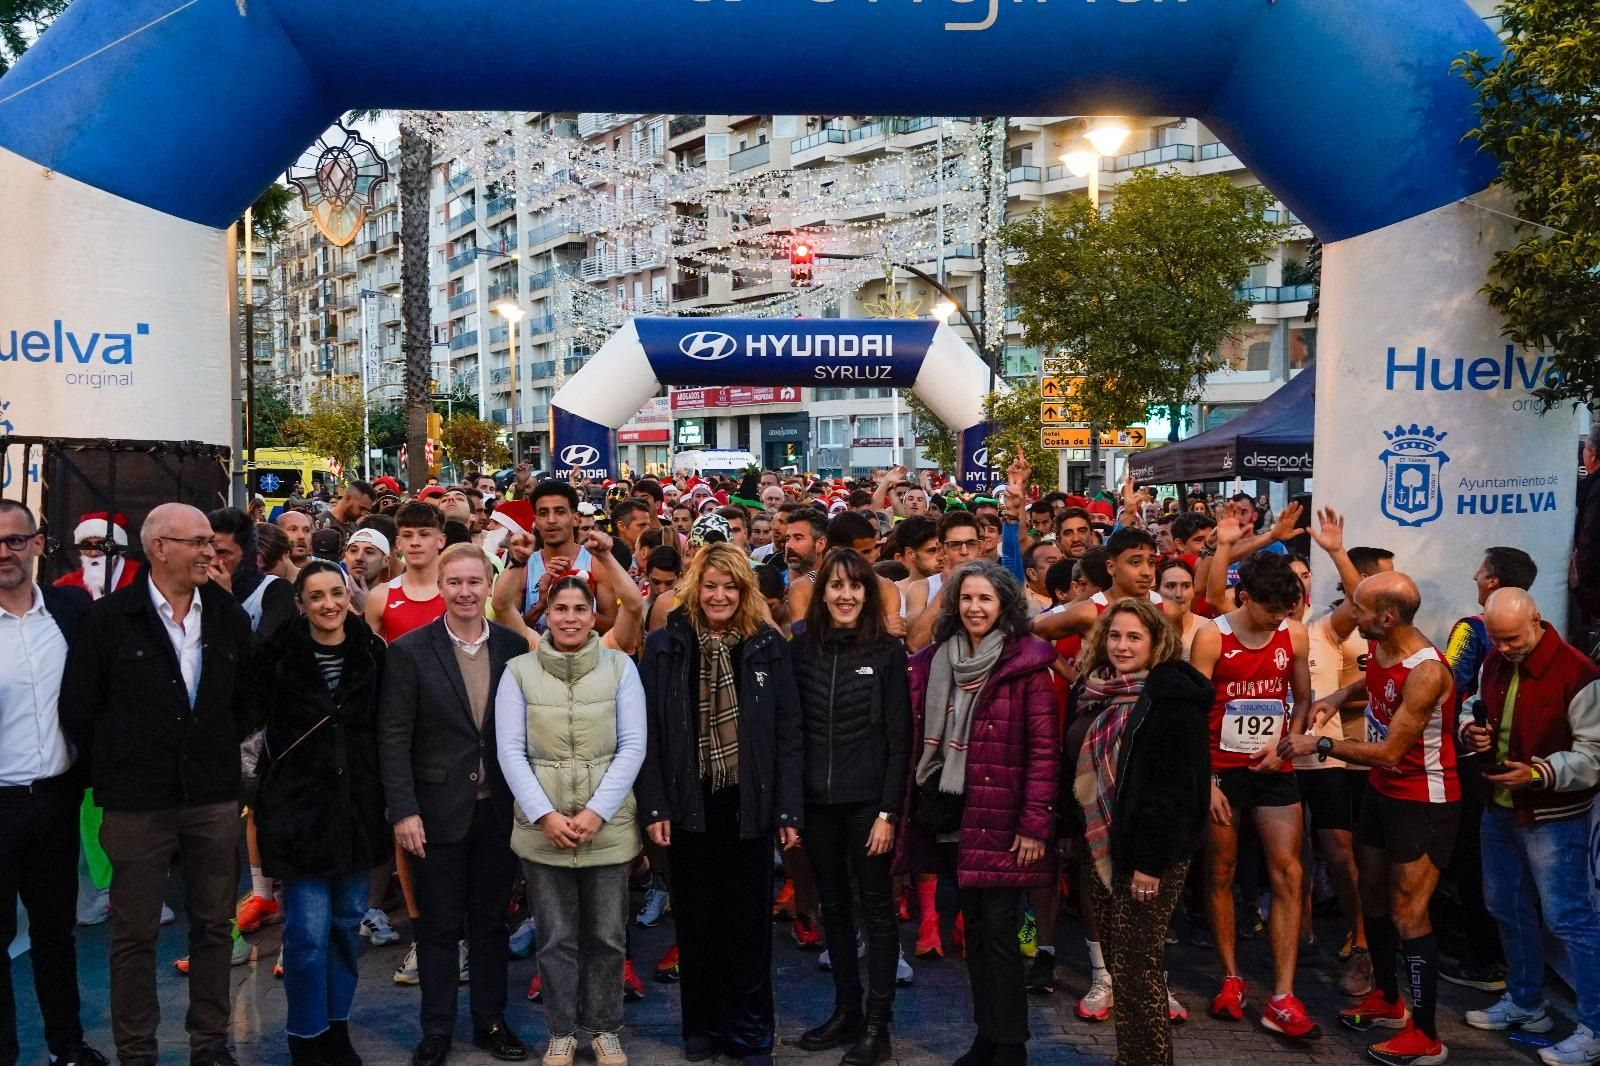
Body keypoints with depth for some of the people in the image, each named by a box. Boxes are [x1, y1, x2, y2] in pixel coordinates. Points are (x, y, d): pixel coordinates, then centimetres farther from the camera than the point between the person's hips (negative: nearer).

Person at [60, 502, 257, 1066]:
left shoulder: (229, 616, 4)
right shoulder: (109, 617, -5)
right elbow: (78, 708, -1)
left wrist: (221, 753, 9)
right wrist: (116, 768, 2)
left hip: (214, 798, 3)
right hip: (137, 802, -3)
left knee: (214, 926, 11)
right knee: (134, 934, 8)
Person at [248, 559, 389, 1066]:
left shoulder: (372, 653, -1)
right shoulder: (279, 654, -8)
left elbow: (383, 728, 7)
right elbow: (258, 719, 4)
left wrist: (385, 798, 4)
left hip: (356, 805, 3)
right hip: (299, 805, -3)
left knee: (347, 919, 13)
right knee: (308, 930, -2)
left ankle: (337, 1025, 29)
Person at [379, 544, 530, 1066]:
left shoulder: (514, 646, 1)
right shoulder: (410, 650, -6)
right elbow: (394, 738, -7)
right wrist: (403, 811, -13)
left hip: (499, 809, 2)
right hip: (439, 809, -2)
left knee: (490, 921, 14)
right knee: (439, 926, 10)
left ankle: (491, 1022, 28)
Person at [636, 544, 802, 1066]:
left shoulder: (767, 647, 0)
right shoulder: (664, 645, -1)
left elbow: (787, 733, -1)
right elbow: (649, 733, -2)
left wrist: (788, 810, -5)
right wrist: (653, 806, -8)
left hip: (748, 806, 0)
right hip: (689, 804, 0)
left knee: (749, 920, 6)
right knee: (696, 919, 11)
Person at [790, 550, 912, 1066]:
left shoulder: (888, 651, -5)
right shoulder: (801, 647, 2)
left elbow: (899, 738, -6)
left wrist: (888, 810, -11)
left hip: (867, 800, -3)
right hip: (816, 799, 4)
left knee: (876, 907, 5)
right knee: (833, 906, 14)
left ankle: (877, 1024, 15)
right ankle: (846, 1009, 28)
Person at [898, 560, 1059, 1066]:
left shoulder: (1026, 664, -9)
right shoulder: (934, 661, 7)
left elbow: (1045, 749, -12)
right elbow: (922, 738, 11)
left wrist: (1035, 824, -14)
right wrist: (917, 808, 6)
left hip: (1001, 818, -5)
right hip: (951, 813, 5)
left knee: (999, 931, 0)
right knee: (974, 928, 14)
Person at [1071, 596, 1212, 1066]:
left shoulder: (1171, 699, -14)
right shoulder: (1104, 695, 11)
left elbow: (1174, 788, -19)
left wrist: (1151, 861, -21)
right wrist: (1093, 841, 13)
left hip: (1147, 855, -8)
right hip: (1105, 847, 8)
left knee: (1136, 966, -2)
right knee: (1119, 963, 13)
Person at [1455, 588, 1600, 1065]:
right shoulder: (1495, 664, 4)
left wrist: (1539, 773, -29)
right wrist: (1473, 732, -3)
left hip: (1552, 816, -8)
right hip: (1499, 809, 8)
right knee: (1507, 908, 18)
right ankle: (1525, 1004, 35)